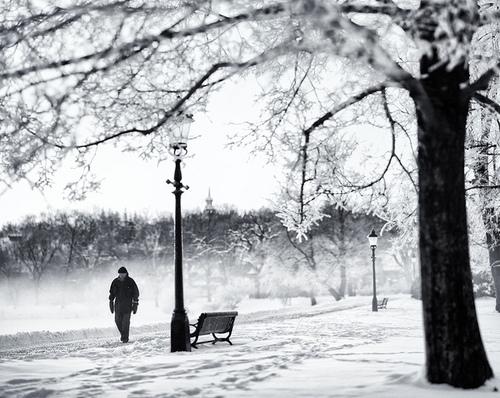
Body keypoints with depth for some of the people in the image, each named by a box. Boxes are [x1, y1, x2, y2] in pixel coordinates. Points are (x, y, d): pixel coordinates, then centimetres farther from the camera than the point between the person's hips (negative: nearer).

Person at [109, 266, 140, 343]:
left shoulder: (130, 282, -5)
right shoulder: (115, 282, 3)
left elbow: (136, 293, 0)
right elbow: (112, 293, 13)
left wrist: (135, 304, -3)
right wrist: (111, 303, 9)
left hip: (127, 304, -3)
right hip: (118, 304, 3)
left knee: (126, 321, -9)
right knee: (118, 320, 2)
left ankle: (125, 337, -1)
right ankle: (123, 334, 24)